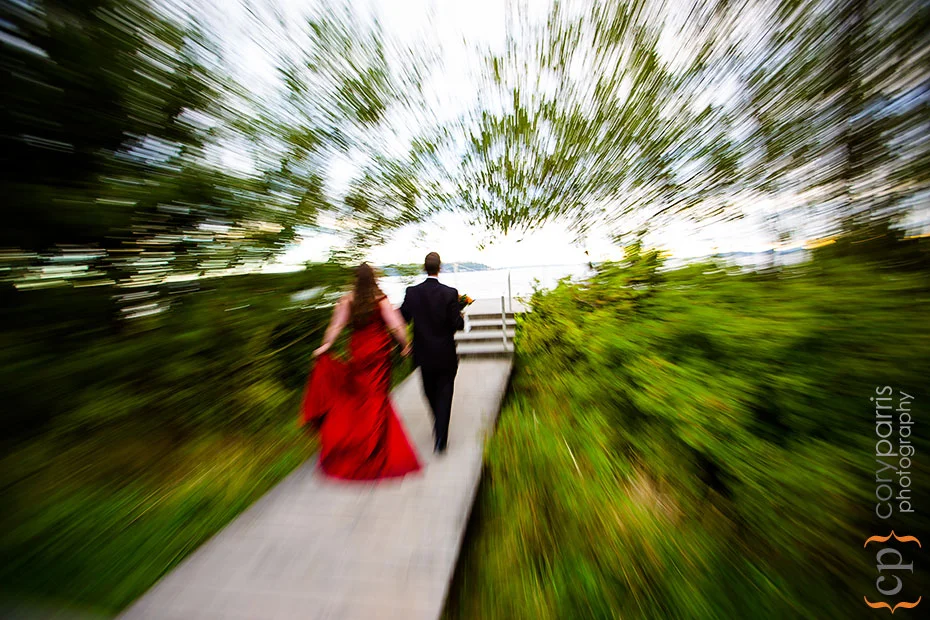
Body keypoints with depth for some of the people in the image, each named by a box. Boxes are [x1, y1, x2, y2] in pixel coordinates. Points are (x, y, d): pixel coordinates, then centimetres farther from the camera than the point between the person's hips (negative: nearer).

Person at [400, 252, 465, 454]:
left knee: (430, 393, 25)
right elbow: (458, 324, -16)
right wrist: (461, 317, 5)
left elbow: (402, 318, -1)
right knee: (444, 395, 14)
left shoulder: (412, 292, -8)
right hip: (445, 355, -3)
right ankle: (440, 440, 21)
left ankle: (439, 427, 49)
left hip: (423, 354, 4)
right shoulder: (450, 293, -16)